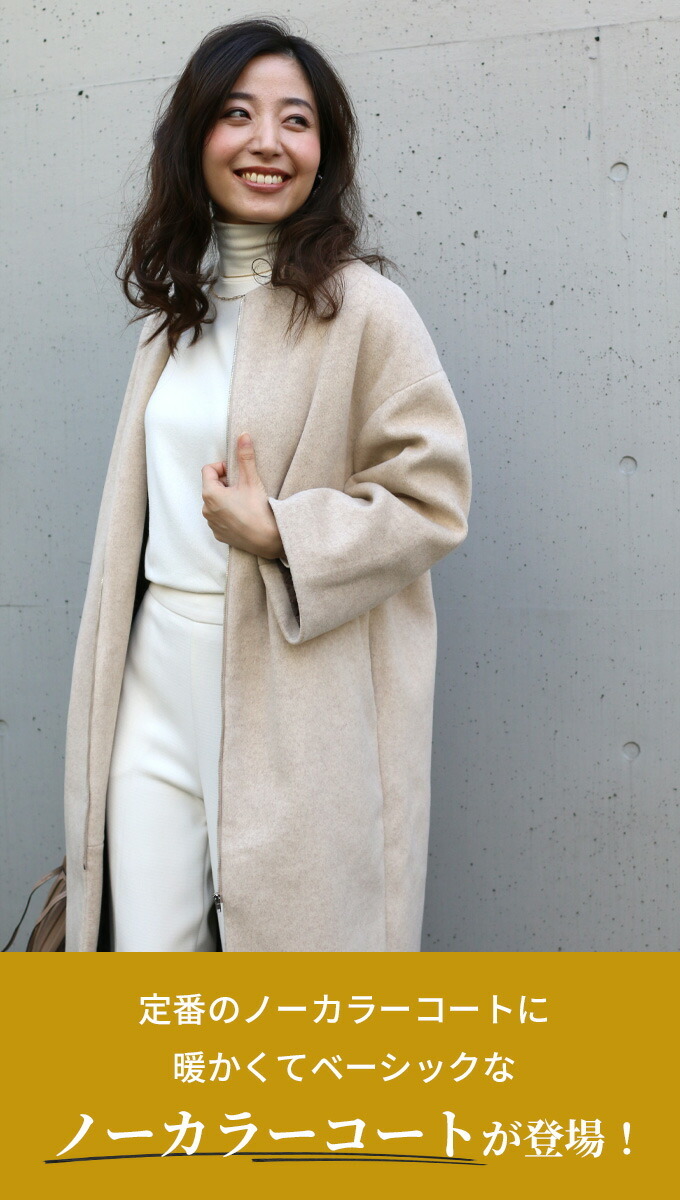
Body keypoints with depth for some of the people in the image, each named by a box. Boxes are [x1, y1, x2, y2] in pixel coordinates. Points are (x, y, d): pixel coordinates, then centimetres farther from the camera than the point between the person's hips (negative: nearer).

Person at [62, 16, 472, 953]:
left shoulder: (361, 307, -8)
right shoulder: (177, 307, 14)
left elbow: (433, 498, -8)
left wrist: (280, 533, -20)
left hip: (295, 692, -5)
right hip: (158, 675, 6)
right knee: (145, 943, 8)